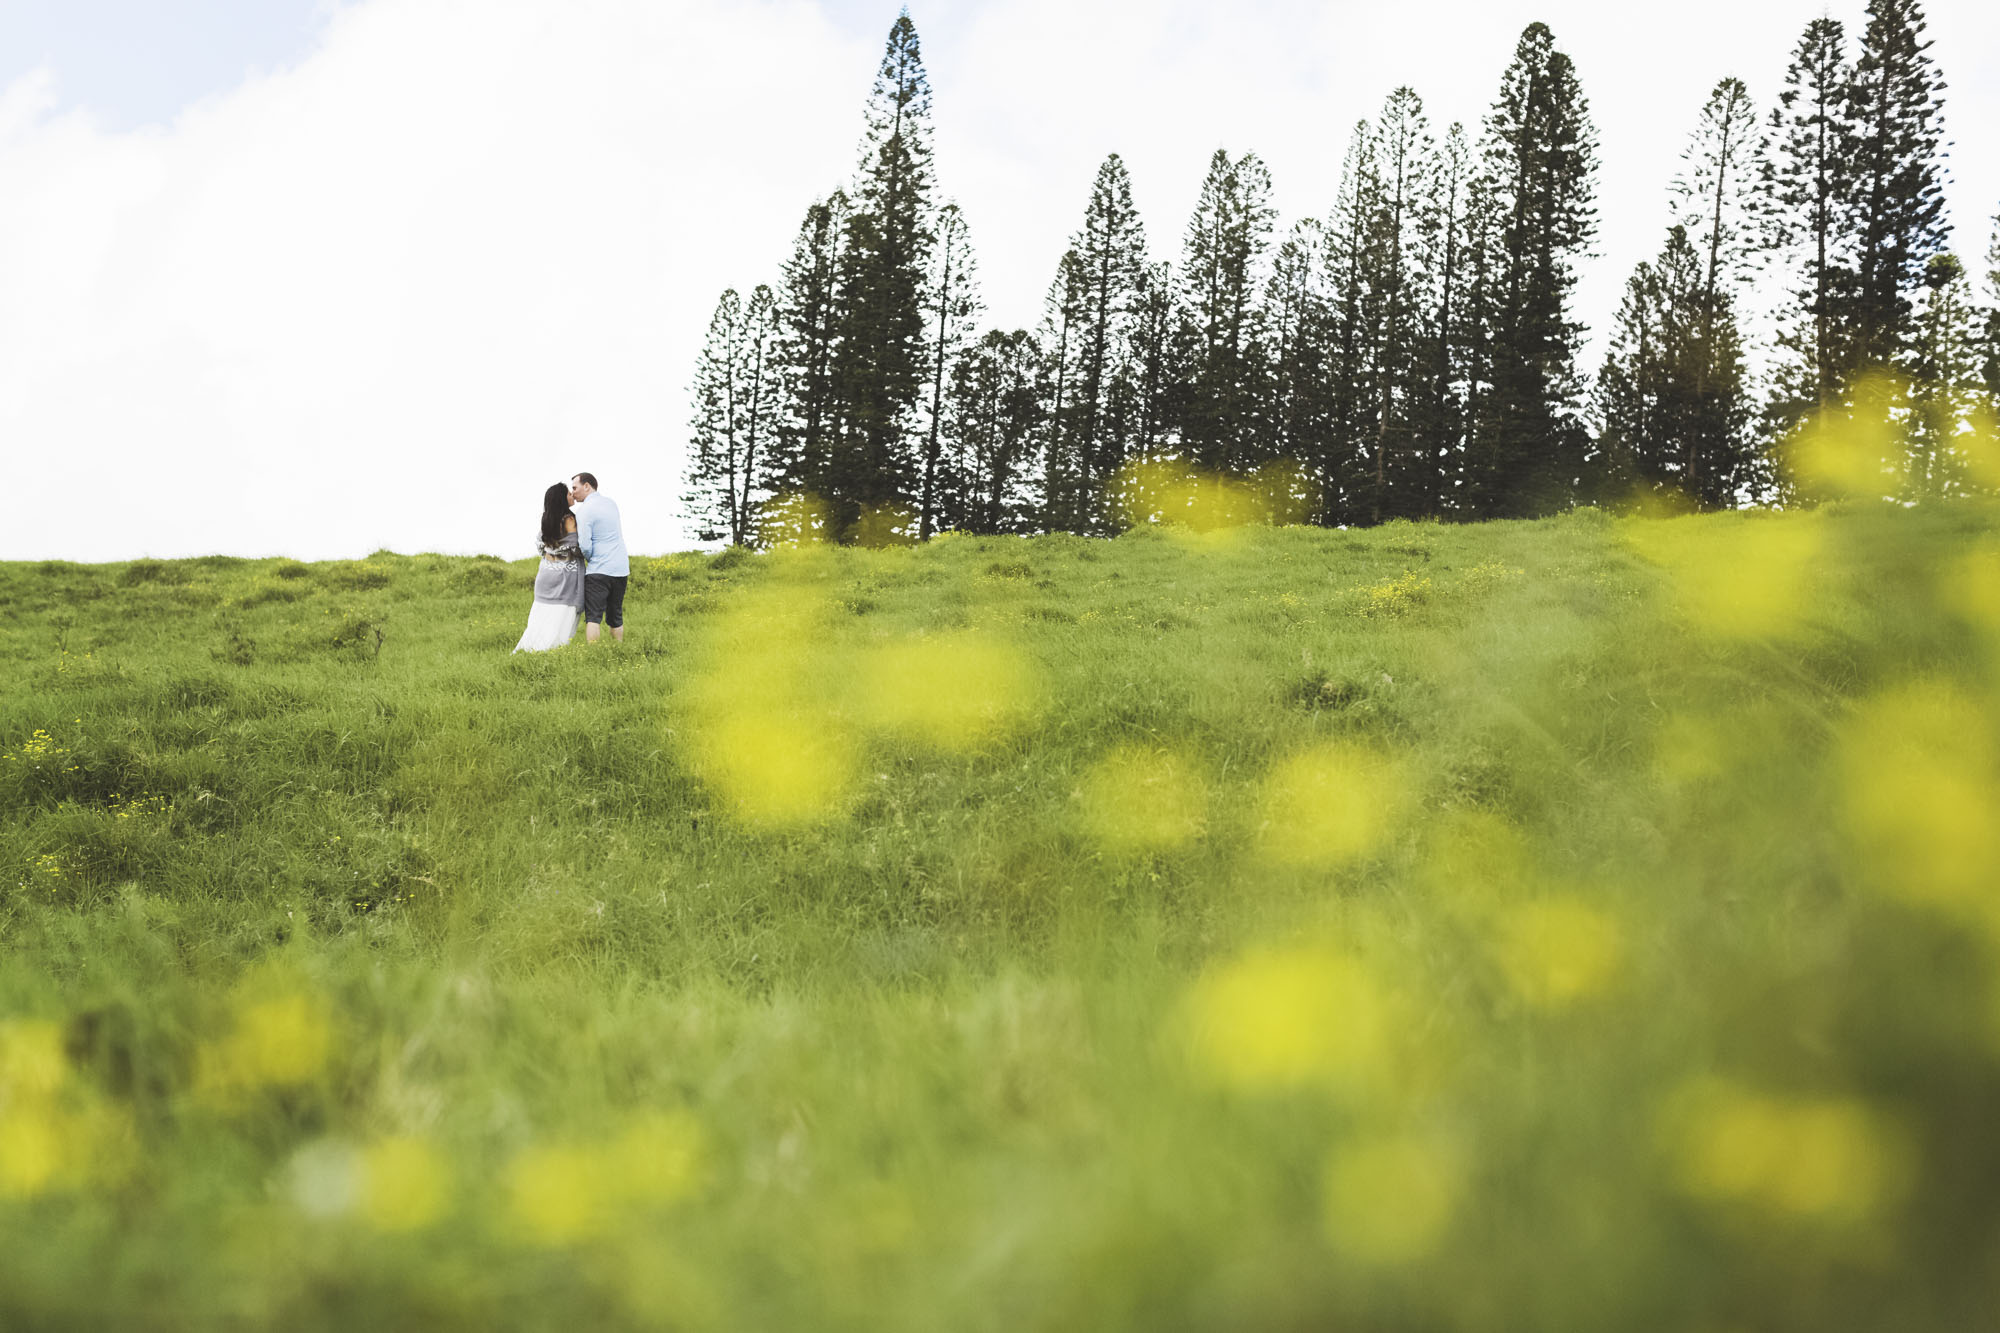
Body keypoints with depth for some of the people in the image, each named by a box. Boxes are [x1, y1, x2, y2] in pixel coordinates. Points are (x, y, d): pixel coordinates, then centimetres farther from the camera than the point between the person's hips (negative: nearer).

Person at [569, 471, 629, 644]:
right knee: (616, 617, 13)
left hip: (598, 571, -7)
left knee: (592, 617, -7)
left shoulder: (585, 509, -11)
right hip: (621, 569, 7)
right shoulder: (611, 503, 13)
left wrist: (589, 558, 4)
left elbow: (585, 546, -16)